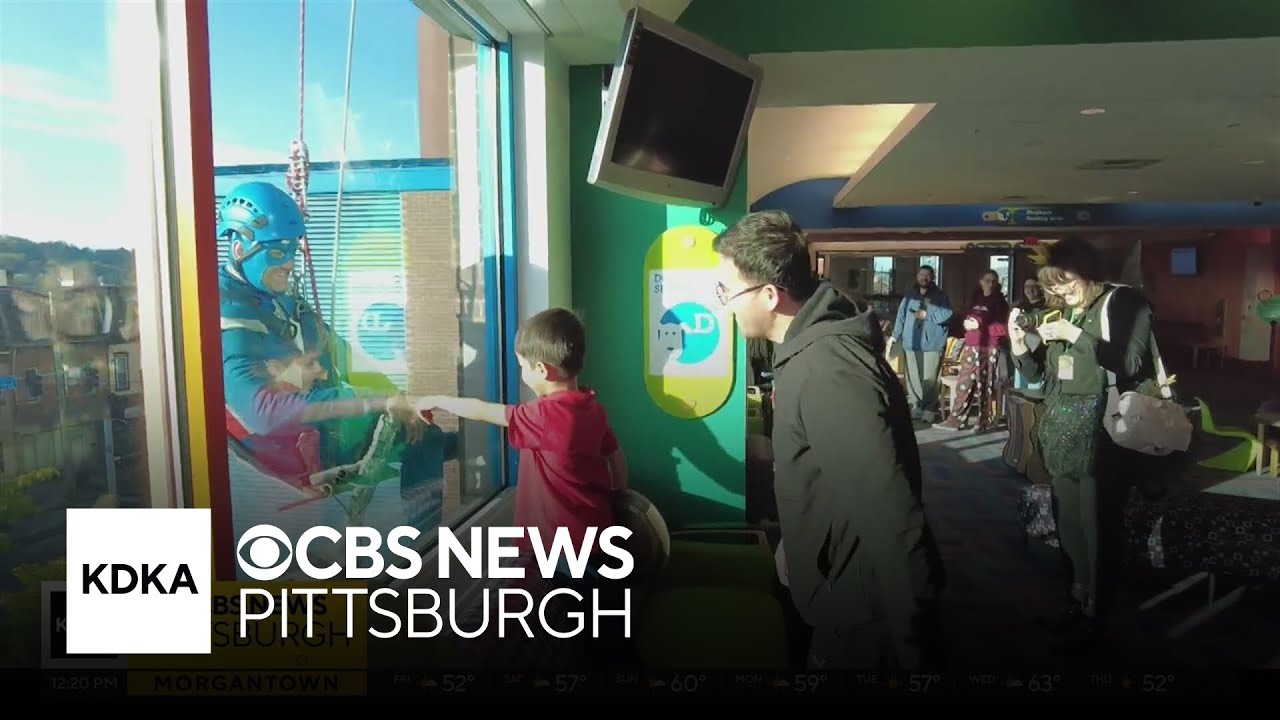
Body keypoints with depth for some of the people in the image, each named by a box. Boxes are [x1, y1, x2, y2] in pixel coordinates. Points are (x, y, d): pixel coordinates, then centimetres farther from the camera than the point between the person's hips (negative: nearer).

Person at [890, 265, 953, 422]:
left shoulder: (940, 296, 5)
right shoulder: (909, 296, 14)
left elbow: (947, 314, -7)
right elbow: (901, 316, 13)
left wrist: (927, 315, -12)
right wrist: (895, 335, 6)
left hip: (932, 343, -3)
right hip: (911, 343, 3)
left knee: (929, 379, -8)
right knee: (912, 377, 2)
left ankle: (929, 409, 1)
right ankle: (917, 406, 13)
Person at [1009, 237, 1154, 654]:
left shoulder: (1125, 303, -6)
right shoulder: (1062, 310, 12)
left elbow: (1130, 363, -19)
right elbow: (1039, 375, 15)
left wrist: (1075, 335, -21)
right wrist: (1019, 346, -3)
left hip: (1101, 436, -7)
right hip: (1063, 433, 7)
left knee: (1098, 528, 0)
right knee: (1069, 525, 15)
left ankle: (1095, 621, 14)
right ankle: (1079, 602, 31)